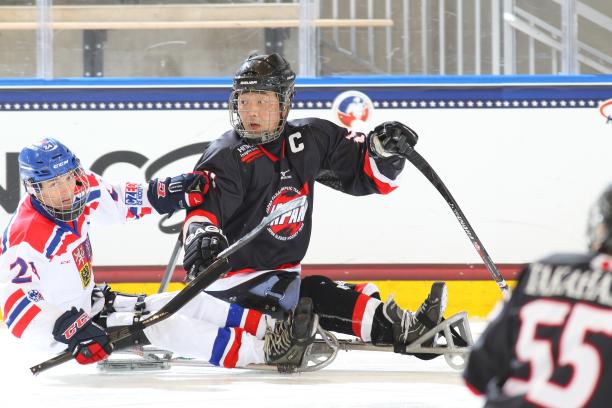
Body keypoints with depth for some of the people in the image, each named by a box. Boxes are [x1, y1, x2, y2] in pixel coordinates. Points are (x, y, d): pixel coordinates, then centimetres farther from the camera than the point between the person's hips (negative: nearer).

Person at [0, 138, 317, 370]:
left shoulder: (79, 196, -4)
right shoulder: (26, 238, -28)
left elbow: (117, 201, 13)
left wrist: (169, 193, 0)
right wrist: (68, 330, -43)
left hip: (91, 304, 9)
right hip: (57, 324, -9)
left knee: (190, 302, 0)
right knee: (161, 325, -22)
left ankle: (272, 330, -5)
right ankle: (262, 352, -27)